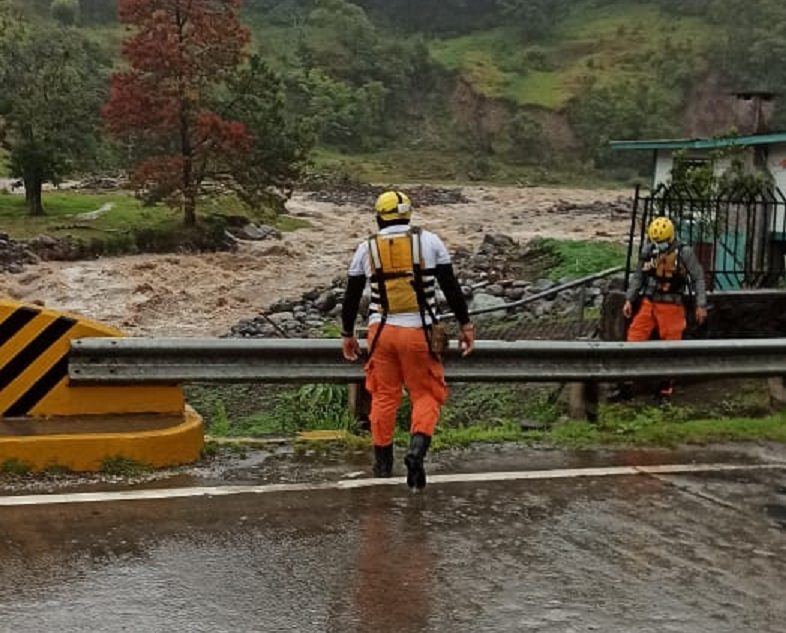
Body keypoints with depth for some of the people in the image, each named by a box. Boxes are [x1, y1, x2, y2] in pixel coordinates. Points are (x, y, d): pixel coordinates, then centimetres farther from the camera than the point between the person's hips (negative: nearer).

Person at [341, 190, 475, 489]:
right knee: (425, 395, 7)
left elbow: (351, 297, 10)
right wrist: (465, 324, 8)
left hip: (381, 330, 2)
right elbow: (451, 287, 1)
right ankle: (417, 449, -16)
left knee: (384, 395, 14)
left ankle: (383, 462, 20)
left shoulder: (366, 248, 5)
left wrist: (347, 335, 20)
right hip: (419, 332, -2)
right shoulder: (429, 241, 1)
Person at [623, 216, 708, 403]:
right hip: (648, 303, 3)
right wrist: (629, 299, 4)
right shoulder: (647, 252, 0)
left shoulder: (684, 253, -11)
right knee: (634, 339, -3)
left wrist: (701, 305, -9)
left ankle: (666, 389, 14)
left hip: (671, 307, -3)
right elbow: (638, 277, 10)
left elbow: (698, 278, -5)